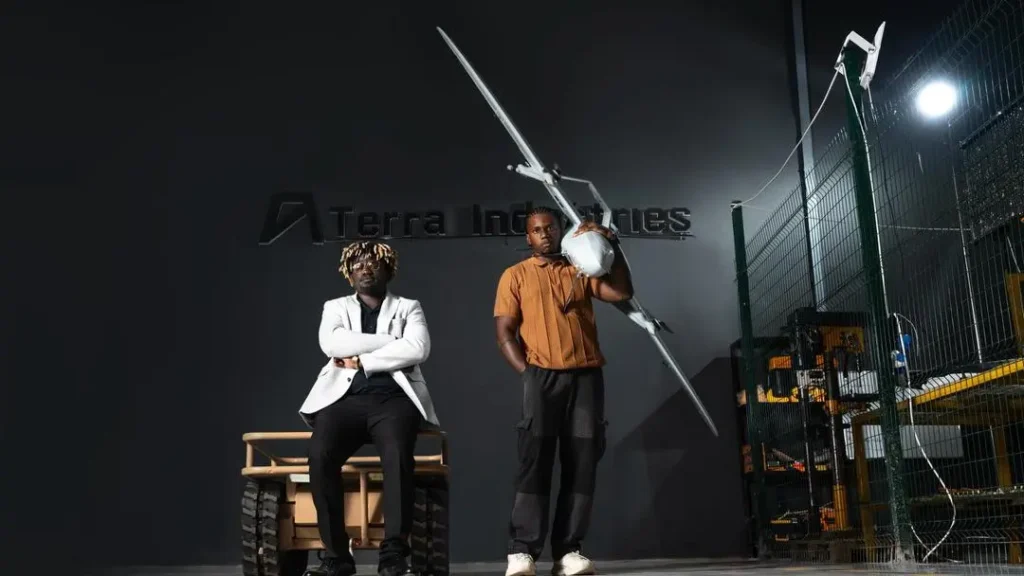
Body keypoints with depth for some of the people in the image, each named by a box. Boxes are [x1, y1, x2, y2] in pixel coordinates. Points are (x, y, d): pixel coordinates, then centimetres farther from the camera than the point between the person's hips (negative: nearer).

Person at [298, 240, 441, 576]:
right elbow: (331, 344, -2)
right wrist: (393, 340, -2)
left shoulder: (408, 308, 18)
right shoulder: (336, 308, 22)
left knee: (397, 454, -34)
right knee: (320, 453, -30)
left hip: (393, 399, -1)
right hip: (346, 398, 1)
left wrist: (361, 360, -5)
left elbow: (418, 350, -3)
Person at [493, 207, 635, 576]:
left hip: (587, 375, 3)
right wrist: (527, 375, -8)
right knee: (535, 460, -11)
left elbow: (622, 292, 4)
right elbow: (504, 332, 3)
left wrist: (612, 246, -1)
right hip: (542, 375, -3)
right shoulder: (515, 275, 11)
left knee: (582, 462, -2)